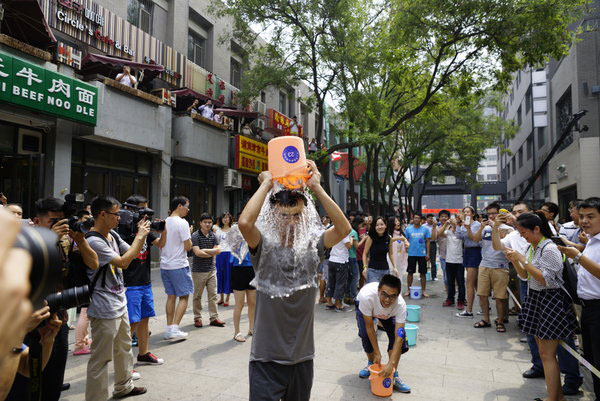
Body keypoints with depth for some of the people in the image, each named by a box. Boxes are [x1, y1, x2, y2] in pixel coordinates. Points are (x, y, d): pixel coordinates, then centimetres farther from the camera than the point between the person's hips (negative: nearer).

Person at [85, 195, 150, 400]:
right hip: (105, 308, -9)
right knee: (101, 358, 1)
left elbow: (132, 254, 16)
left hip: (120, 302, 10)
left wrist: (142, 235, 0)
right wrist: (140, 236, -16)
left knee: (124, 348, 23)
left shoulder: (113, 235, 6)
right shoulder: (93, 241, -20)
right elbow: (123, 262, -23)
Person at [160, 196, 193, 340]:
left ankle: (169, 329, 16)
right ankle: (174, 329, -3)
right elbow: (188, 246, -13)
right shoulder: (182, 223, -14)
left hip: (165, 265, 7)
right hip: (179, 266, -7)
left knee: (171, 296, 13)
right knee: (184, 296, 2)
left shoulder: (164, 222, 9)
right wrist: (189, 236, 2)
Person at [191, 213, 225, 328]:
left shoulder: (213, 236, 8)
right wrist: (212, 253, -8)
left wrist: (204, 250, -13)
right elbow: (197, 252, -18)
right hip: (198, 270, -4)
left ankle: (214, 317, 14)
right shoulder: (195, 236, -7)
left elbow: (218, 250, -4)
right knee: (197, 296, 6)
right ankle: (197, 318, 18)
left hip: (212, 269, 5)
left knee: (213, 295, 7)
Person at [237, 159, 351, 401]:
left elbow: (344, 228, -16)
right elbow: (244, 223, -30)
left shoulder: (312, 248, -2)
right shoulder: (264, 248, -10)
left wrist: (316, 187, -18)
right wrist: (266, 184, -18)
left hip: (303, 357, 4)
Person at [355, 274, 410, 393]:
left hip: (388, 314, 1)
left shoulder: (400, 305, -39)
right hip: (363, 307, -1)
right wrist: (377, 353, -28)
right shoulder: (367, 296, -45)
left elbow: (398, 337, -38)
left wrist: (391, 363, -45)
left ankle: (393, 375, -3)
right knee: (365, 335, -20)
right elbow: (369, 327, -32)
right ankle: (371, 363, 11)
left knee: (399, 336, -18)